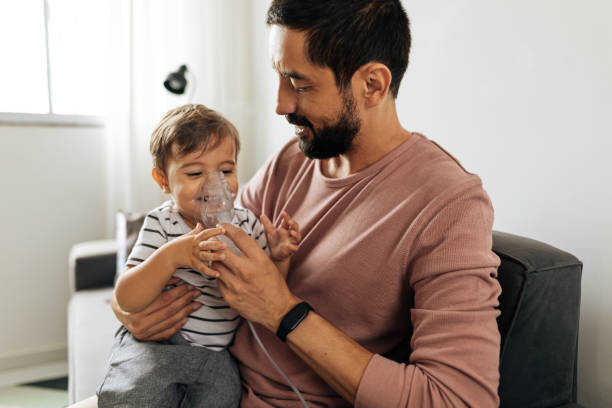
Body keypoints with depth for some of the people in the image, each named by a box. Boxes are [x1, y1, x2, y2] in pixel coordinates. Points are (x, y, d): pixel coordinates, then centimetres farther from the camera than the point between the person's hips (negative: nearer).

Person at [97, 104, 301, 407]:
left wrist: (279, 257, -15)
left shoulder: (247, 224, 1)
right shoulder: (161, 224, -8)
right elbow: (126, 300, -16)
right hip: (157, 343, -3)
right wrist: (172, 255, -31)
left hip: (216, 353, 3)